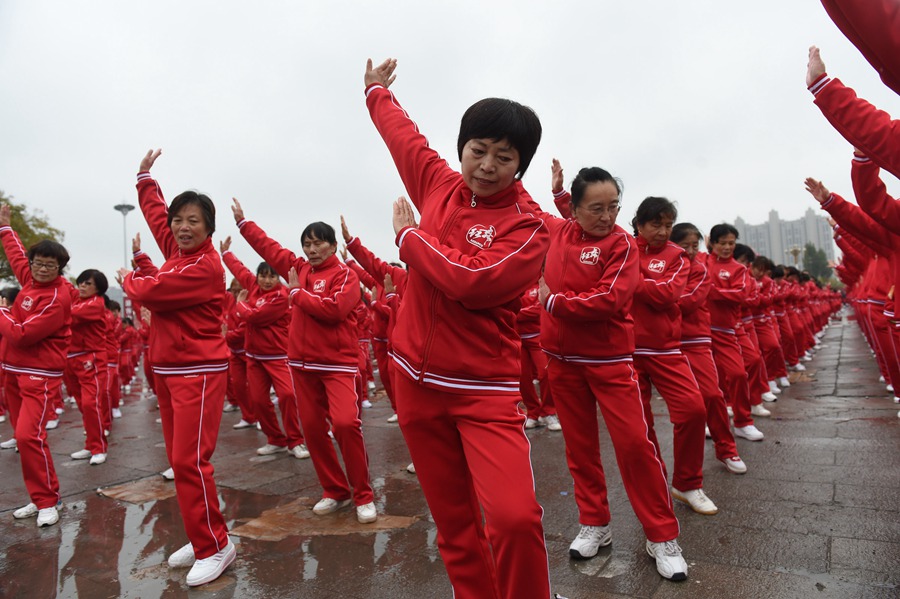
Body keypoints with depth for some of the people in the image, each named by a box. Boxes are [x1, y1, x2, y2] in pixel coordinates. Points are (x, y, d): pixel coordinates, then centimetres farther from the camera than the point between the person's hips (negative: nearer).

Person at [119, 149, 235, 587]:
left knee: (190, 461, -9)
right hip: (167, 372, 9)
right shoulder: (177, 251, 9)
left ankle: (216, 547, 5)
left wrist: (128, 279, 5)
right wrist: (145, 177, 33)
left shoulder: (205, 266, -15)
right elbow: (155, 213, 26)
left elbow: (149, 292, -17)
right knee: (179, 459, 12)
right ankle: (203, 539, 23)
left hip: (199, 374, -9)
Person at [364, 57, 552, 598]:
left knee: (515, 517, -19)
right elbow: (404, 134, 25)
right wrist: (378, 90, 42)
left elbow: (471, 281, -24)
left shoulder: (528, 228, -8)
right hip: (417, 380, 5)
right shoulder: (439, 186, 6)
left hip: (484, 390, -4)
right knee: (454, 523, 11)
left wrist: (410, 236, -9)